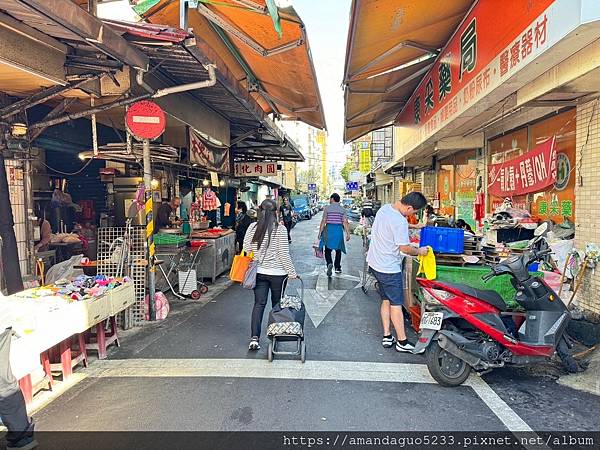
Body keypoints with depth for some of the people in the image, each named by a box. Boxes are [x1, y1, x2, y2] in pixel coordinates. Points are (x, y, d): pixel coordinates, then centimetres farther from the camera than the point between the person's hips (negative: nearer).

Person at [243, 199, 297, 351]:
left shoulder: (252, 227, -3)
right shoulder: (280, 229, -14)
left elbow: (246, 249, 2)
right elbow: (284, 254, -12)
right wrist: (292, 273, -4)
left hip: (259, 272, 3)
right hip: (277, 273, -2)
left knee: (259, 304, 7)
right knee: (277, 304, 14)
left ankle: (254, 338, -2)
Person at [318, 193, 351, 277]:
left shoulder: (327, 208, -2)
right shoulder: (343, 209, 4)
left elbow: (323, 221, -4)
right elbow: (345, 222, -4)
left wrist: (320, 232, 1)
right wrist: (348, 233, -2)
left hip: (329, 229, -2)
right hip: (339, 230, 2)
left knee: (328, 249, 6)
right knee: (338, 249, 14)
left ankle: (329, 263, -19)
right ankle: (337, 268, 18)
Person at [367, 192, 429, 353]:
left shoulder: (384, 209, 4)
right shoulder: (400, 221, -24)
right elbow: (404, 248, -19)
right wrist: (419, 251, -1)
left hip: (375, 263, 9)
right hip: (389, 268, -9)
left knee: (386, 300, 16)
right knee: (396, 304, 1)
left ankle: (387, 337, 22)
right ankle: (402, 342, 11)